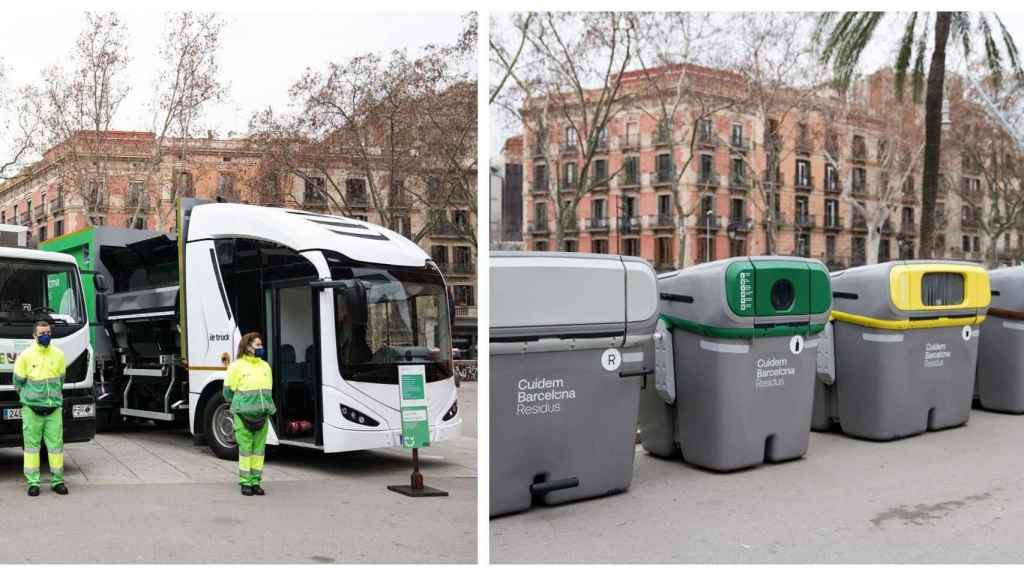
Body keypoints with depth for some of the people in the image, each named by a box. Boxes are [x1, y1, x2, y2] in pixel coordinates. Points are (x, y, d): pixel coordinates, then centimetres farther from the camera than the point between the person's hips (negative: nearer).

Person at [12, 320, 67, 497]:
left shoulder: (58, 354, 5)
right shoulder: (26, 355, -3)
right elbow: (18, 381, 6)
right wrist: (28, 399, 9)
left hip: (54, 407, 2)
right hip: (31, 408, -2)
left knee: (56, 443, 3)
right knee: (32, 444, 2)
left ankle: (58, 480, 11)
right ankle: (33, 482, 9)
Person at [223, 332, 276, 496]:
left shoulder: (265, 366, 11)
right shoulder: (237, 366, -5)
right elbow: (228, 391, 2)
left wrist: (266, 407, 14)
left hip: (262, 415, 5)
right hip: (243, 415, -5)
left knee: (259, 449, 6)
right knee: (245, 449, 0)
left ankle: (255, 482, 13)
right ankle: (245, 483, 8)